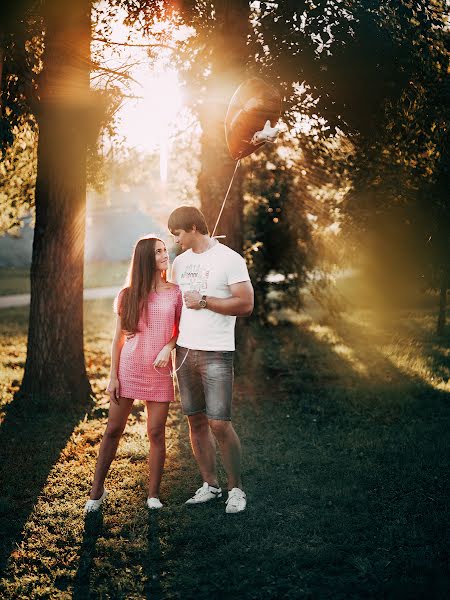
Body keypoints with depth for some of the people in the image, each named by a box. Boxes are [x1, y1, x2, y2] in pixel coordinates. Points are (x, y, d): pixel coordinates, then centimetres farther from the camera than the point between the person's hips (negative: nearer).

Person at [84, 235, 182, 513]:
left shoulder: (175, 292, 2)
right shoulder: (129, 295, 3)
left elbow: (181, 330, 8)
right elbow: (118, 338, 5)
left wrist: (168, 347, -13)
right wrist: (113, 376, 1)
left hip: (159, 373, 0)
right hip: (128, 370, 0)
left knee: (156, 433, 1)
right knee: (113, 430, 5)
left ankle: (154, 494, 13)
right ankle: (98, 489, 19)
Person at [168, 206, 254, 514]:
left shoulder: (229, 259, -7)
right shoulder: (181, 262, 14)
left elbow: (246, 304, -13)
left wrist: (204, 301, -14)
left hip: (216, 353, -6)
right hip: (185, 351, 6)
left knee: (219, 424, -8)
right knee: (196, 421, 8)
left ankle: (236, 489, 6)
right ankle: (210, 484, 18)